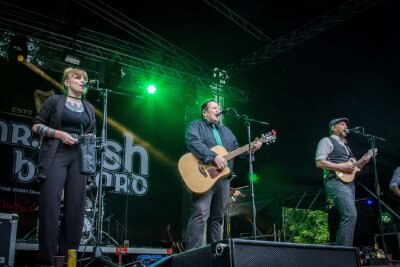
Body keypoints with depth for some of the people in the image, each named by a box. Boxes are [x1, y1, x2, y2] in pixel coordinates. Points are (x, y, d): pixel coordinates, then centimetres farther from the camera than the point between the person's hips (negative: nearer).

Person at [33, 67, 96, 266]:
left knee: (76, 205, -3)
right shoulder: (55, 100, 7)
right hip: (56, 154, -4)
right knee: (50, 203, -11)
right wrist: (58, 133, -11)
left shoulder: (89, 108, 19)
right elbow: (36, 125, 3)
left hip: (79, 157, 4)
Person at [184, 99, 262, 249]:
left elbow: (236, 149, 22)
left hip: (223, 178, 7)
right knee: (201, 214, -19)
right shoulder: (196, 126, 4)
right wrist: (214, 157, -25)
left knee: (218, 217, 10)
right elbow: (193, 143, -16)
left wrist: (250, 149, 2)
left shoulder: (226, 131, 27)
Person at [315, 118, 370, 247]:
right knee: (351, 214, -22)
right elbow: (319, 162, -11)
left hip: (349, 183, 9)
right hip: (336, 182, -9)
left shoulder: (345, 146, 28)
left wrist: (362, 162, 10)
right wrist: (341, 167, -16)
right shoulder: (327, 141, 3)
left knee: (348, 216, 2)